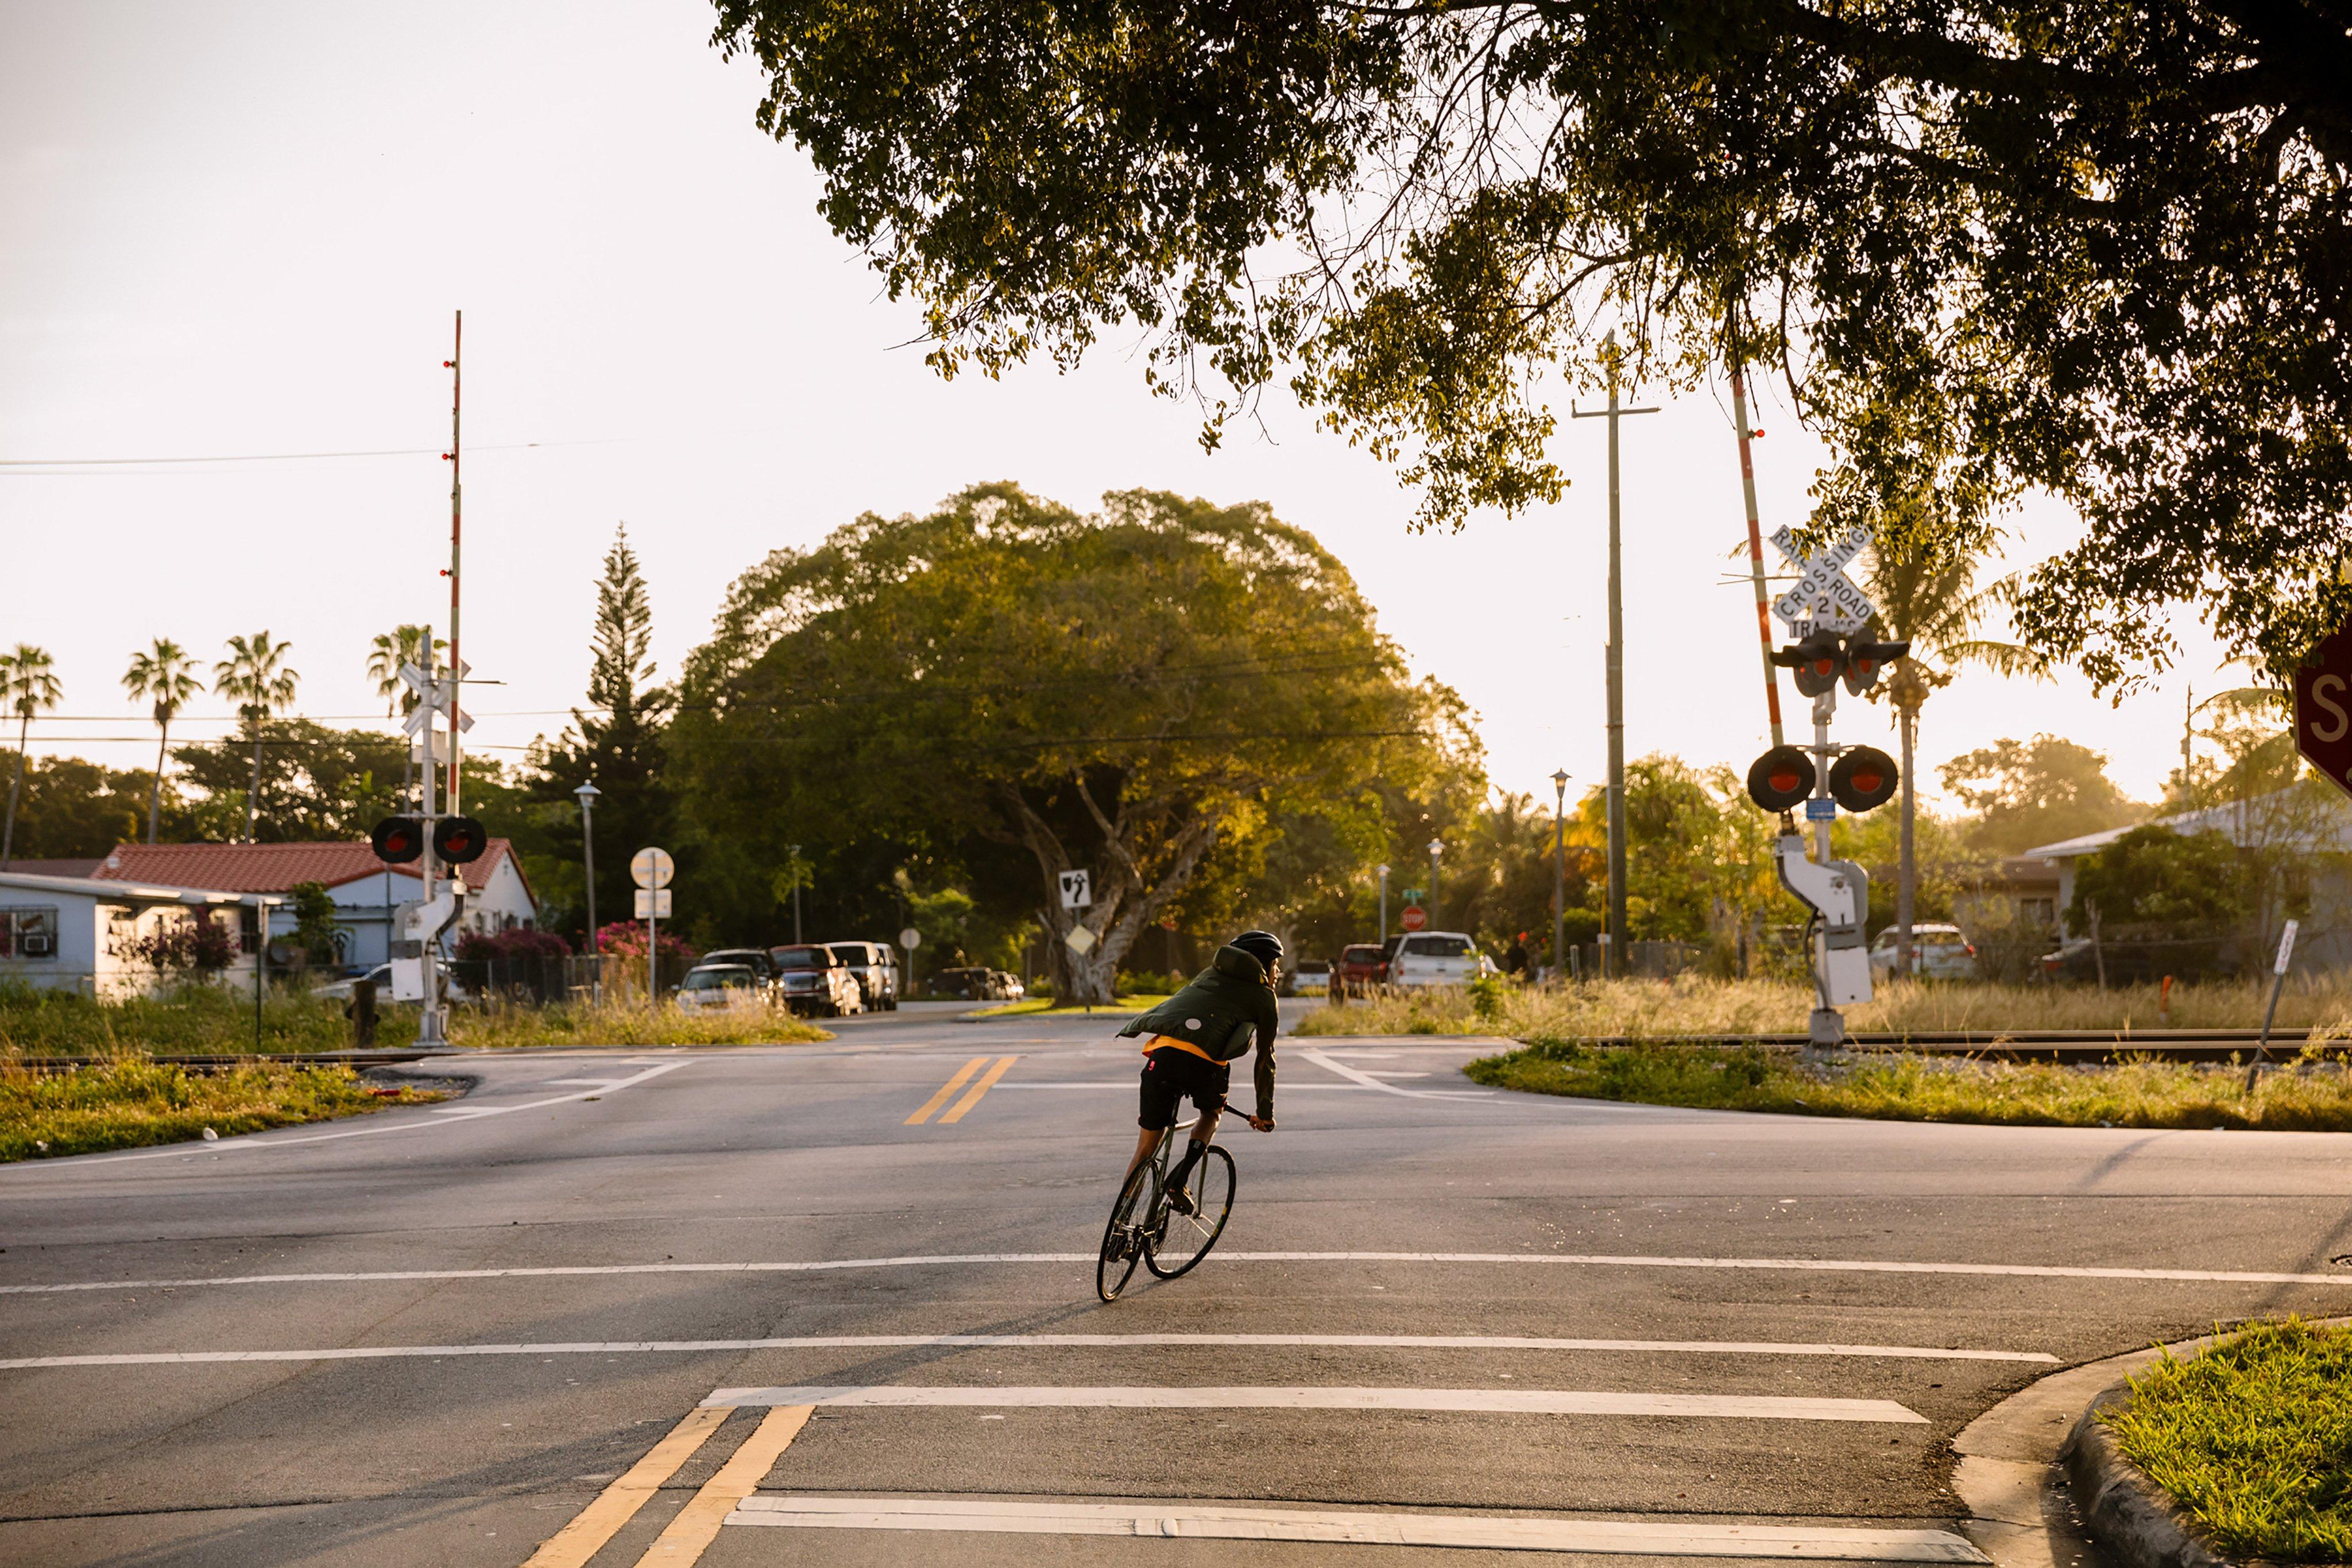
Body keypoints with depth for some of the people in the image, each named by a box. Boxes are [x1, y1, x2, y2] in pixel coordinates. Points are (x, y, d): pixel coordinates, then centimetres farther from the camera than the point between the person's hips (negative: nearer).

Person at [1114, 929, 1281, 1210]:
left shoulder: (1210, 974, 32)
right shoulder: (1264, 997, 18)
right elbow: (1265, 1059, 21)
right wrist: (1265, 1112, 31)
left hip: (1162, 1053, 4)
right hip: (1202, 1062, -4)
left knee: (1145, 1149, 13)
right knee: (1212, 1113, 29)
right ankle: (1179, 1180, 9)